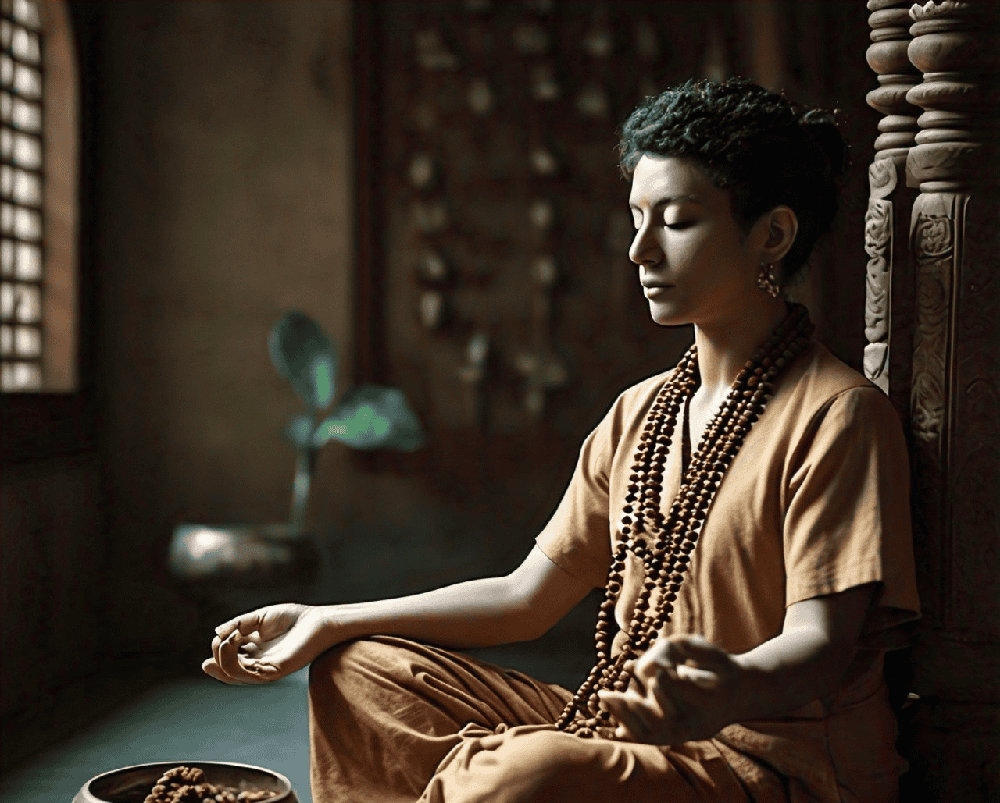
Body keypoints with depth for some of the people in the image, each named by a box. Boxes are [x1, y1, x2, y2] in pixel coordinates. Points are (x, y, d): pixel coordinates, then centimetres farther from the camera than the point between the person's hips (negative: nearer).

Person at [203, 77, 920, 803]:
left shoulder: (837, 415, -10)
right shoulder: (641, 413, 13)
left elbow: (822, 645, -20)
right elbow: (527, 598, 13)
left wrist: (732, 692, -45)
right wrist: (328, 623, 7)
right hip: (629, 727, 7)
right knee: (358, 669, -1)